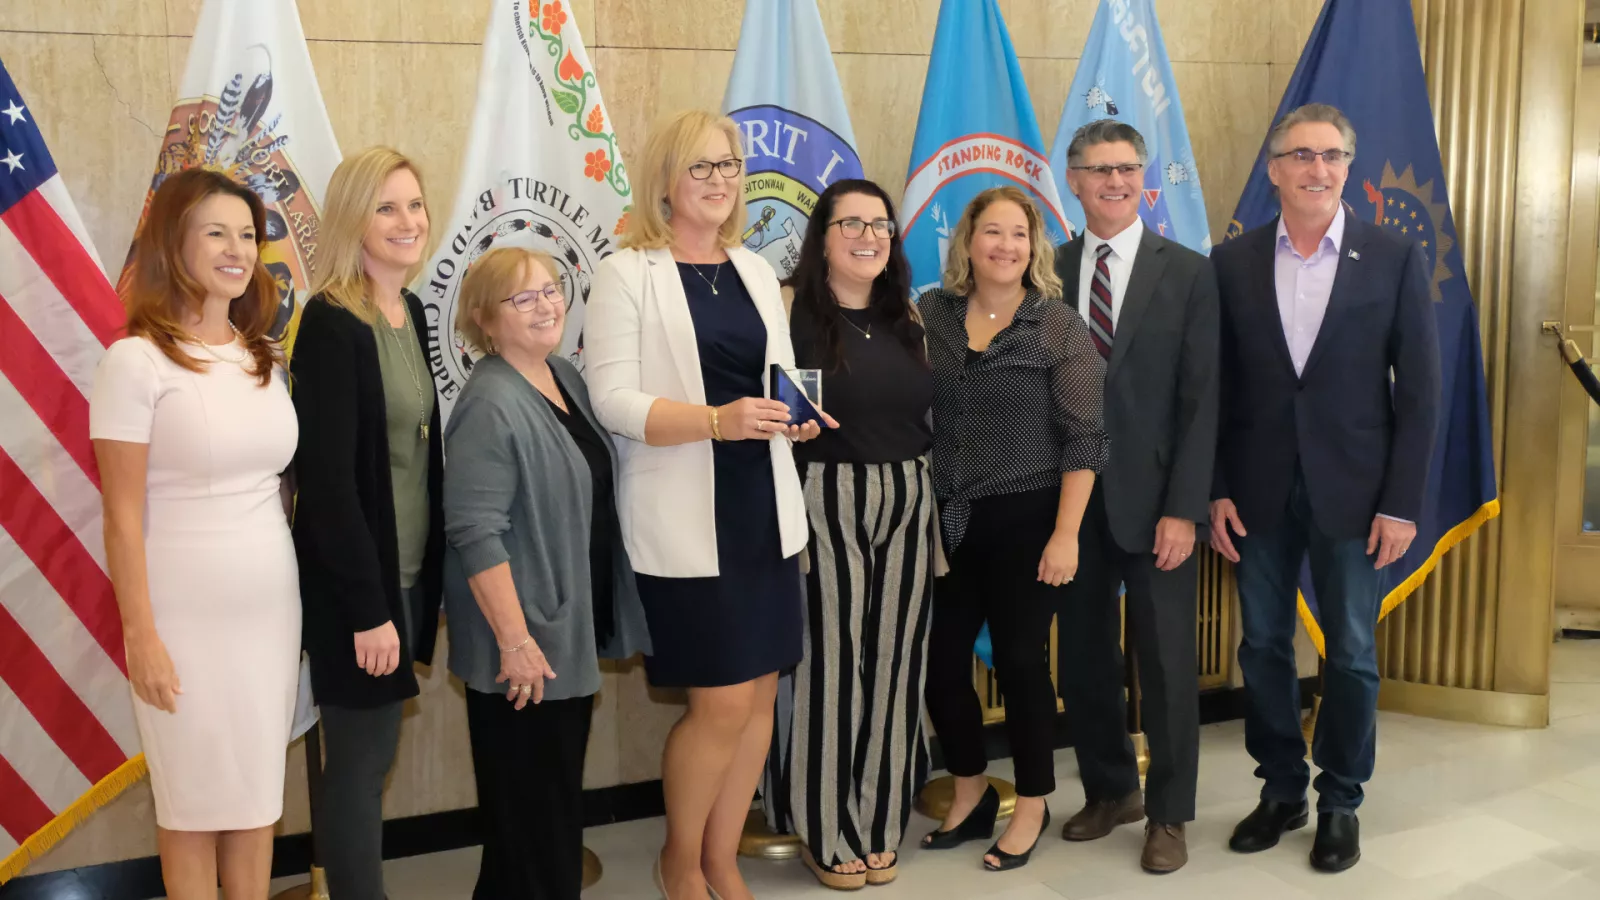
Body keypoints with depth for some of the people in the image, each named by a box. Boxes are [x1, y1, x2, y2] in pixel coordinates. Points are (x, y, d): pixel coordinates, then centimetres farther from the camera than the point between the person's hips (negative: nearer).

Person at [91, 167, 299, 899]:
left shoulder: (266, 359, 7)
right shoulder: (137, 360, -11)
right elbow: (123, 517, -11)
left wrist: (307, 596, 7)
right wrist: (141, 635, -12)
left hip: (271, 605, 5)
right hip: (188, 612, -5)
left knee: (259, 791, 13)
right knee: (195, 797, 8)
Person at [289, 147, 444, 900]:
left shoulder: (410, 312, 8)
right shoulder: (331, 324, -16)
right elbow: (327, 478, -20)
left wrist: (418, 579, 11)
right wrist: (367, 607, -19)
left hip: (407, 571, 8)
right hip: (357, 582, -8)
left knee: (370, 754, 16)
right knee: (362, 760, 3)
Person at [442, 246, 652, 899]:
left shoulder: (567, 379, 7)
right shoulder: (491, 405, -19)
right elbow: (477, 533, -24)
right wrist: (515, 639, -25)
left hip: (573, 631, 8)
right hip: (525, 641, -8)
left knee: (561, 795, 20)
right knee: (528, 810, 3)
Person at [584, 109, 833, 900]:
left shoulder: (755, 271, 13)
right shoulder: (627, 273, -6)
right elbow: (612, 399, -14)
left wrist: (797, 416, -3)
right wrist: (717, 420, -26)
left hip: (764, 508, 6)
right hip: (685, 519, -6)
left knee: (760, 694, 9)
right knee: (722, 702, -4)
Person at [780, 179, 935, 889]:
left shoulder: (908, 322, 12)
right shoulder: (796, 315, -6)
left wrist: (927, 504, 13)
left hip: (908, 508, 5)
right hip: (829, 504, -5)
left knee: (894, 661, 9)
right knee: (833, 662, 1)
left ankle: (880, 825, 24)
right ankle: (829, 833, 17)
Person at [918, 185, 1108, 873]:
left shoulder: (1060, 325, -6)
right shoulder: (930, 314, 3)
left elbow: (1082, 439, -8)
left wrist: (1066, 535, -13)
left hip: (1026, 519, -3)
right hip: (948, 522, 4)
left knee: (1020, 662, 5)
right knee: (940, 661, 7)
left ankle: (1031, 808, 26)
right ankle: (970, 796, 30)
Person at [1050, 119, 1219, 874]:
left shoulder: (1189, 273, -2)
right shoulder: (1047, 272, 5)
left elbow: (1200, 401, -6)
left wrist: (1183, 508, -12)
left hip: (1151, 498, -2)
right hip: (1070, 497, 3)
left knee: (1166, 662, 6)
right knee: (1082, 656, 12)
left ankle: (1169, 813, 22)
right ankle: (1109, 789, 31)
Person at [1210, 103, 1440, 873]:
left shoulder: (1393, 259, -2)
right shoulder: (1233, 263, 2)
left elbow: (1419, 390, -3)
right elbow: (1217, 388, 4)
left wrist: (1401, 503, -7)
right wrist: (1217, 491, -1)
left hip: (1351, 490, -1)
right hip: (1259, 490, 2)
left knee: (1351, 654, 7)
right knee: (1263, 647, 10)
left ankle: (1341, 801, 24)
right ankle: (1281, 789, 27)